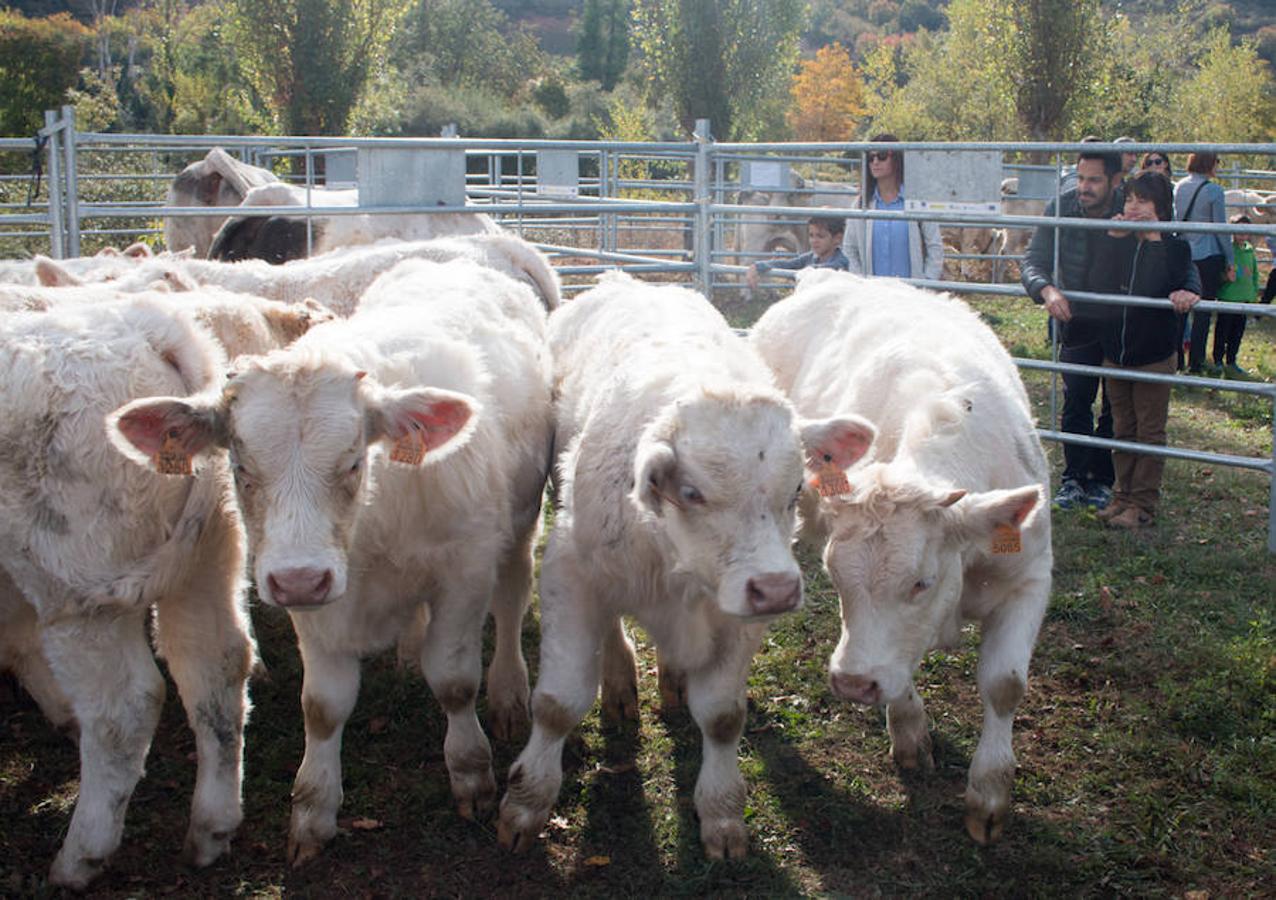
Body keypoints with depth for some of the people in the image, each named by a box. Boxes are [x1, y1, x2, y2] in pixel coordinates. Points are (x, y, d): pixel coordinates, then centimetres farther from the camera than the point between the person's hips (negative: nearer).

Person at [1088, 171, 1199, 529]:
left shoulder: (1174, 247, -9)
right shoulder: (1111, 241, 2)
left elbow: (1168, 287, -26)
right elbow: (1094, 285, -11)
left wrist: (1154, 239, -24)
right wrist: (1113, 239, -16)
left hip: (1154, 356, -4)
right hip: (1114, 353, 4)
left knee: (1150, 432, 4)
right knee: (1123, 430, 14)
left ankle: (1144, 504, 11)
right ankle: (1124, 495, 24)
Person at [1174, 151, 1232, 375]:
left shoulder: (1179, 187, 4)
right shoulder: (1214, 190, -12)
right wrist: (1230, 260, 0)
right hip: (1208, 256, -5)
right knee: (1203, 312, 2)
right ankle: (1194, 365, 3)